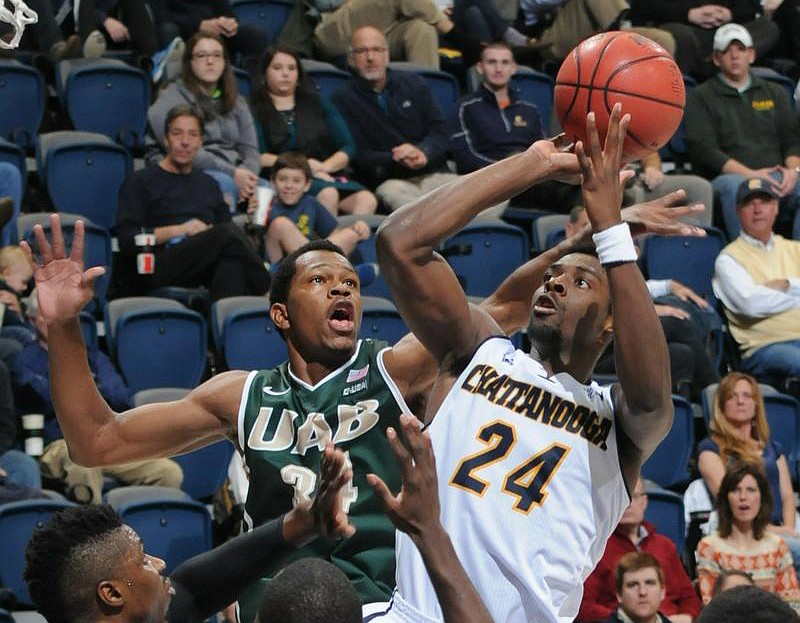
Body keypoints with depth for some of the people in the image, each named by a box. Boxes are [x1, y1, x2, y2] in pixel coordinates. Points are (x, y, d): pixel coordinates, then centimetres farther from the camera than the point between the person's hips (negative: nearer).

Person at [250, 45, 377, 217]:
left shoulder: (318, 103, 24)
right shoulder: (256, 111, 12)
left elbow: (348, 147, 16)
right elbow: (258, 157, -3)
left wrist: (326, 166, -4)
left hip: (329, 175, 4)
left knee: (367, 201, -29)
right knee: (327, 194, -37)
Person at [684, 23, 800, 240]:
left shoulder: (774, 93, 26)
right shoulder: (700, 97, 13)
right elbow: (702, 148, -1)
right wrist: (751, 174, -13)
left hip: (777, 176, 3)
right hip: (726, 177, -3)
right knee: (735, 186, -39)